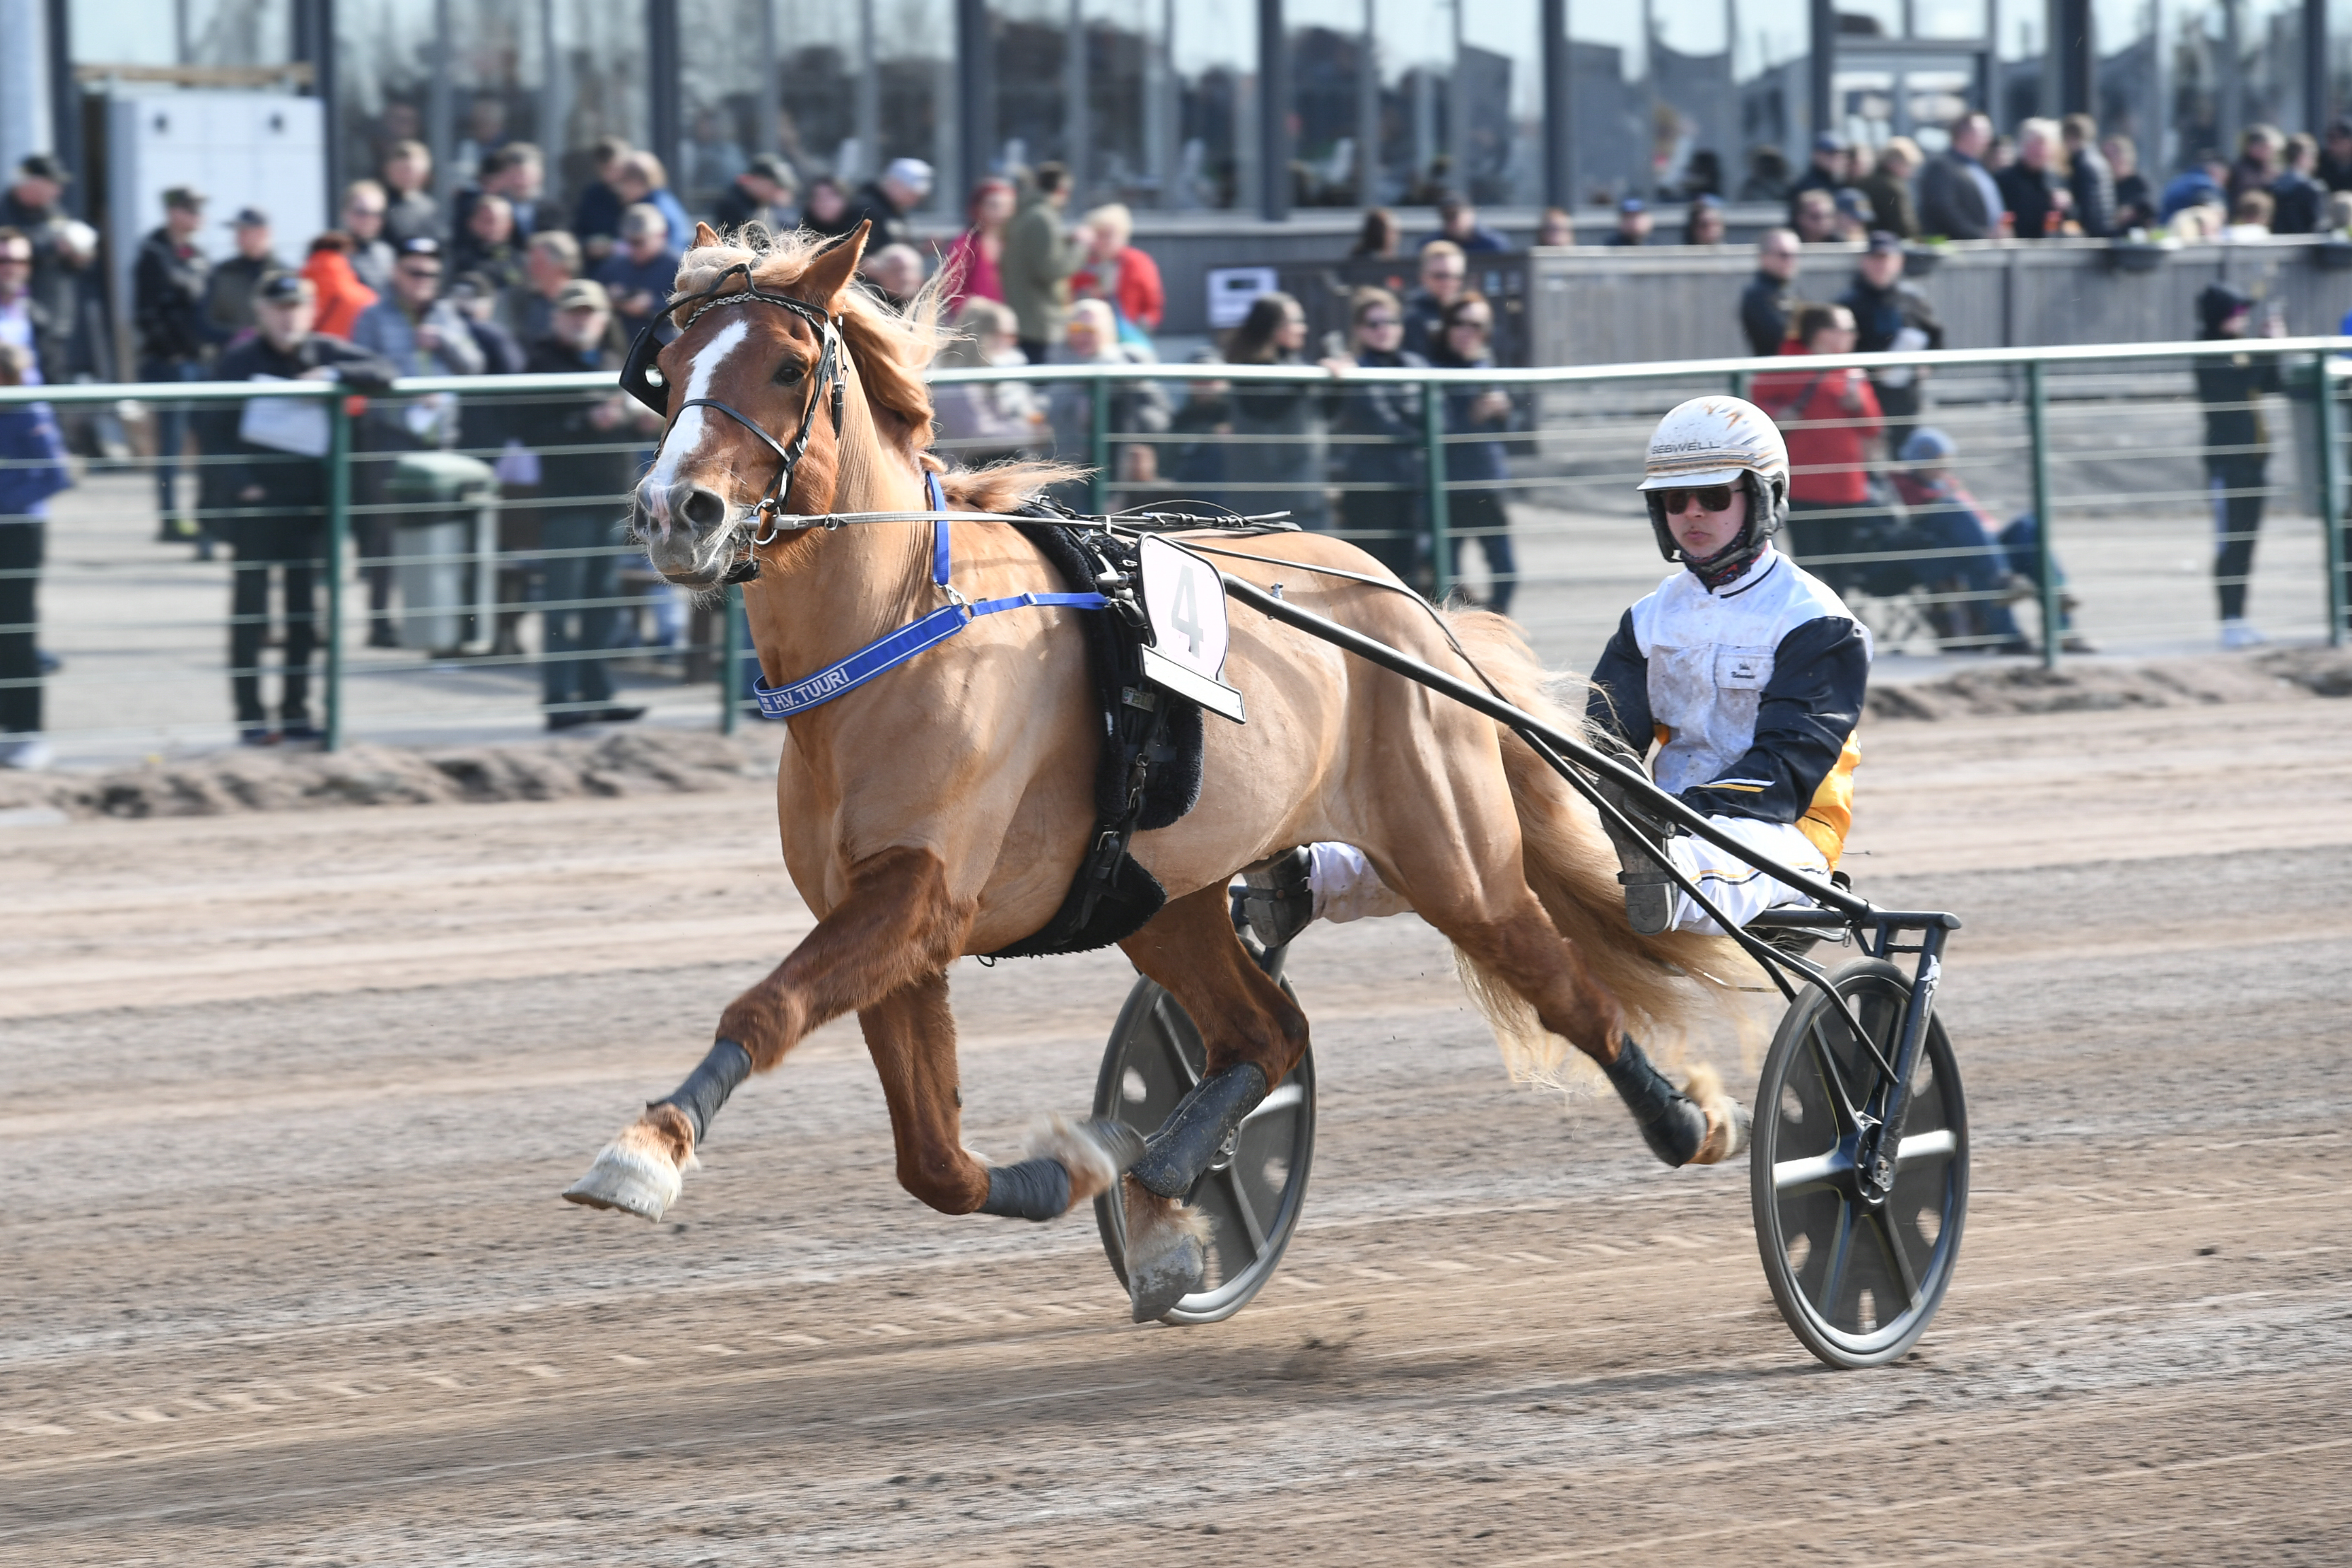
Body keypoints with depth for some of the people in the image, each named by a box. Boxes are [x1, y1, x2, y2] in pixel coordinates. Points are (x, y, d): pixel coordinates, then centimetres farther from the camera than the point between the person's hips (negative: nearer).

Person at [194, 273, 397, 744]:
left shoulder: (325, 354, 5)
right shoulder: (242, 360, -3)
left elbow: (384, 372, -2)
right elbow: (212, 429, -3)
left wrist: (334, 375, -17)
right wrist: (236, 483, -14)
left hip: (308, 505, 3)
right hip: (255, 504, -3)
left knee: (304, 613, 6)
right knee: (251, 614, -1)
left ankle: (296, 712, 14)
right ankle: (251, 717, 3)